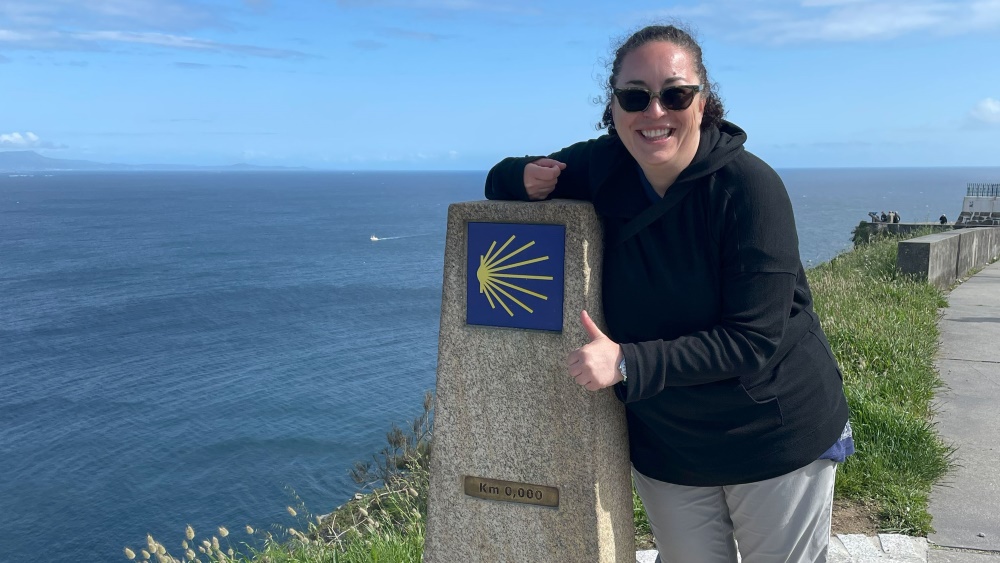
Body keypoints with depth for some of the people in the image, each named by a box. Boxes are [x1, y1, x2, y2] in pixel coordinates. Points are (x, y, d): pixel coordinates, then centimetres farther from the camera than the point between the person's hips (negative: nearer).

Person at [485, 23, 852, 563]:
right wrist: (528, 179, -15)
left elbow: (753, 339, -23)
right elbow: (500, 179, 8)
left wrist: (627, 362, -29)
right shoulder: (599, 168, -8)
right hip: (664, 447, 3)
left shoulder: (748, 186, -21)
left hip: (777, 439, -3)